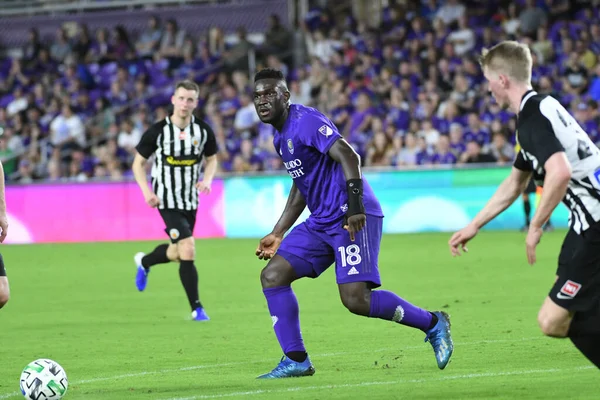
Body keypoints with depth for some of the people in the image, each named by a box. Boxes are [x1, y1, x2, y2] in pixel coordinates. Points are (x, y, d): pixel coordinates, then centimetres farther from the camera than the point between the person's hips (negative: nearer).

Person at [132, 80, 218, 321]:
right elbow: (138, 163, -3)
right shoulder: (158, 131, -13)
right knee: (188, 251, -17)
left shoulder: (203, 131, -4)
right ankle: (196, 308, -8)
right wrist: (147, 192, -16)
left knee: (177, 253, 19)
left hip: (191, 200, 5)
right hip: (168, 200, -5)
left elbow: (212, 159, 13)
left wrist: (207, 179, -8)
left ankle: (144, 262, 52)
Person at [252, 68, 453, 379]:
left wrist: (355, 205, -32)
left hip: (352, 218, -10)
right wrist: (277, 234, 26)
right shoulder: (281, 136, 18)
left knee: (355, 299, -17)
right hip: (321, 222, 10)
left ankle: (432, 324, 2)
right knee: (272, 276, -1)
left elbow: (348, 156, -22)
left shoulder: (305, 121, -12)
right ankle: (296, 361, 0)